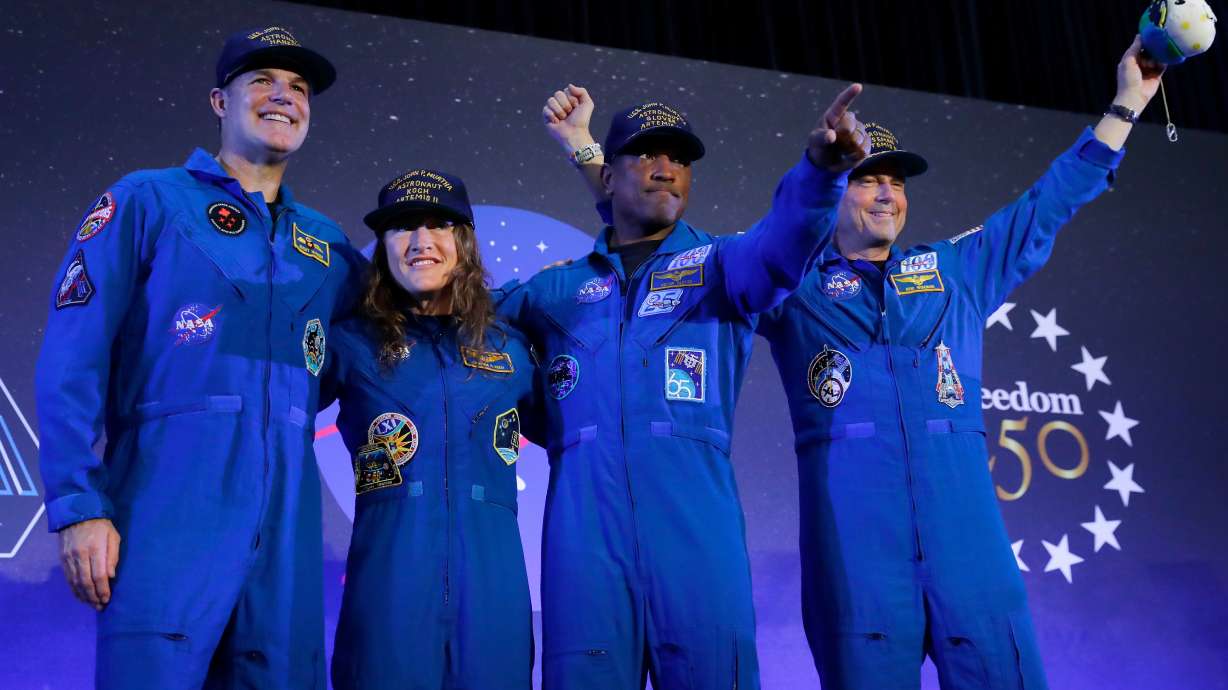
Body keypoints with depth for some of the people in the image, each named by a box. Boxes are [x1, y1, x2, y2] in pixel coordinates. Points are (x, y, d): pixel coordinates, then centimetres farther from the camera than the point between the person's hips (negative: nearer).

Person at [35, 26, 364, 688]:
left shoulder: (326, 243, 18)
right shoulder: (148, 201, 4)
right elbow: (72, 361, -4)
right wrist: (79, 506, -12)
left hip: (286, 530, 5)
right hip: (168, 521, -4)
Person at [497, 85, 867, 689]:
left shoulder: (720, 264, 12)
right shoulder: (557, 289, 19)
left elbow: (782, 243, -10)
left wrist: (821, 167, -30)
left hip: (695, 527, -1)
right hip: (582, 533, 2)